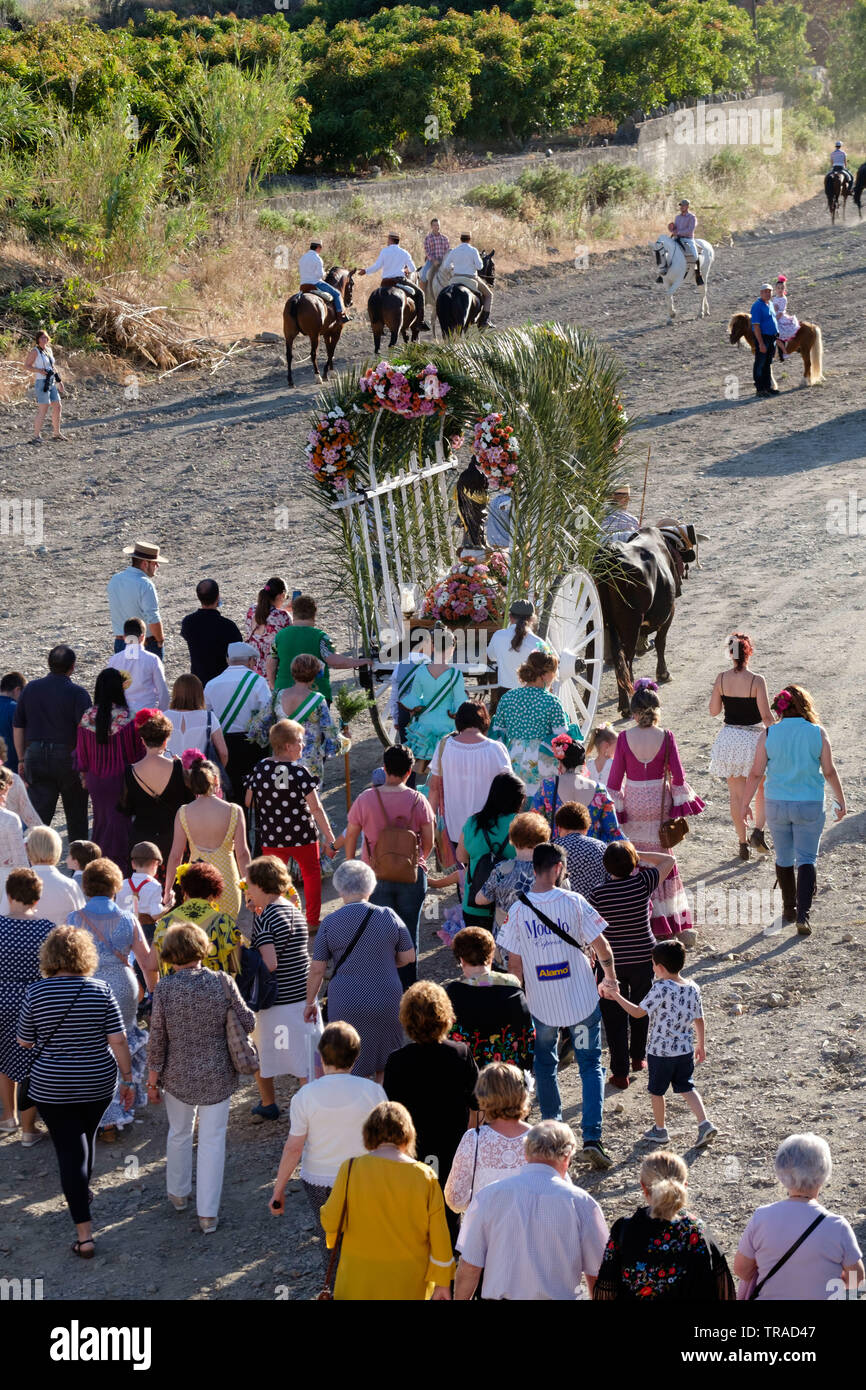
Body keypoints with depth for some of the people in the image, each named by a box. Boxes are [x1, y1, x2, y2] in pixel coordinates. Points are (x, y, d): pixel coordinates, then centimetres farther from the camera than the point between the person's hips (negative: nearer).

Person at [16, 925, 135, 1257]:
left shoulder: (35, 993, -11)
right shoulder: (100, 990, -9)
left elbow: (24, 1041, -1)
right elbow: (118, 1040, -10)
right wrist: (127, 1079, 1)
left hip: (52, 1089, -2)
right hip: (98, 1084, 2)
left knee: (69, 1151, 1)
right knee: (85, 1139, 27)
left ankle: (85, 1235, -4)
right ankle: (83, 1191, 51)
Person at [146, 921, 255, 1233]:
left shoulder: (164, 989, -14)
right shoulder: (222, 983, -12)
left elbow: (156, 1041, -10)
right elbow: (248, 1023, -4)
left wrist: (152, 1081, 2)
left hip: (178, 1078, 0)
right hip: (218, 1077, 0)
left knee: (179, 1134, 23)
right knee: (212, 1140, 9)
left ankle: (178, 1193, 42)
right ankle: (208, 1214, 10)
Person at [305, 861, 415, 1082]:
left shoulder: (330, 922, -5)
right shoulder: (388, 916, -3)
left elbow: (317, 969, -1)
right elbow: (408, 957, 4)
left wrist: (310, 1002, 12)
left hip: (346, 1006, -1)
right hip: (387, 1003, 1)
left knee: (347, 1070, 9)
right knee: (384, 1067, 16)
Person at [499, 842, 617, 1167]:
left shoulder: (518, 911, -8)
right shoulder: (574, 903, -11)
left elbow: (514, 963, -3)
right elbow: (601, 947, -5)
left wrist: (520, 998, 13)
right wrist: (610, 975, 14)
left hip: (541, 1005, 1)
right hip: (582, 1000, -1)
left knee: (545, 1066, 22)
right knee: (591, 1066, 9)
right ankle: (591, 1137, -2)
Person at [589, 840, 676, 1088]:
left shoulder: (597, 895, -15)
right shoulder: (643, 883, -14)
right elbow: (669, 860, 1)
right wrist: (639, 855, 3)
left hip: (612, 962, -2)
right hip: (643, 958, 2)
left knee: (615, 1018, 7)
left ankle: (620, 1072, 8)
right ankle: (638, 1057, 39)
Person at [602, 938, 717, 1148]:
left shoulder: (661, 989, -21)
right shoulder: (693, 989, -1)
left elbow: (638, 1012, -15)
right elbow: (699, 1020, 8)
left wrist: (616, 996, -5)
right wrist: (701, 1045, 20)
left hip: (660, 1051, -5)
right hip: (685, 1050, 6)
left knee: (656, 1091, 13)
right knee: (686, 1088, 15)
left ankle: (660, 1130, 25)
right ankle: (704, 1123, 0)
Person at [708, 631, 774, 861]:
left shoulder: (721, 679, -7)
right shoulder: (757, 681, -17)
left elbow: (714, 710, 2)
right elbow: (766, 716, -16)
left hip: (729, 737, 3)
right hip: (753, 738, -3)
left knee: (736, 794, 12)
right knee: (763, 789, 18)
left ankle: (743, 842, 16)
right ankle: (758, 831, 2)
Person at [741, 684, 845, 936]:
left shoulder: (768, 735, -5)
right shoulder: (818, 733, -6)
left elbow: (756, 774, -4)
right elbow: (829, 772, -1)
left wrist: (745, 804, 7)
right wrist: (840, 801, 12)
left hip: (777, 804, 1)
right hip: (810, 805, -1)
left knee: (784, 858, 17)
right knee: (806, 859, 3)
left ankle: (789, 908, 29)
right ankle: (803, 914, -11)